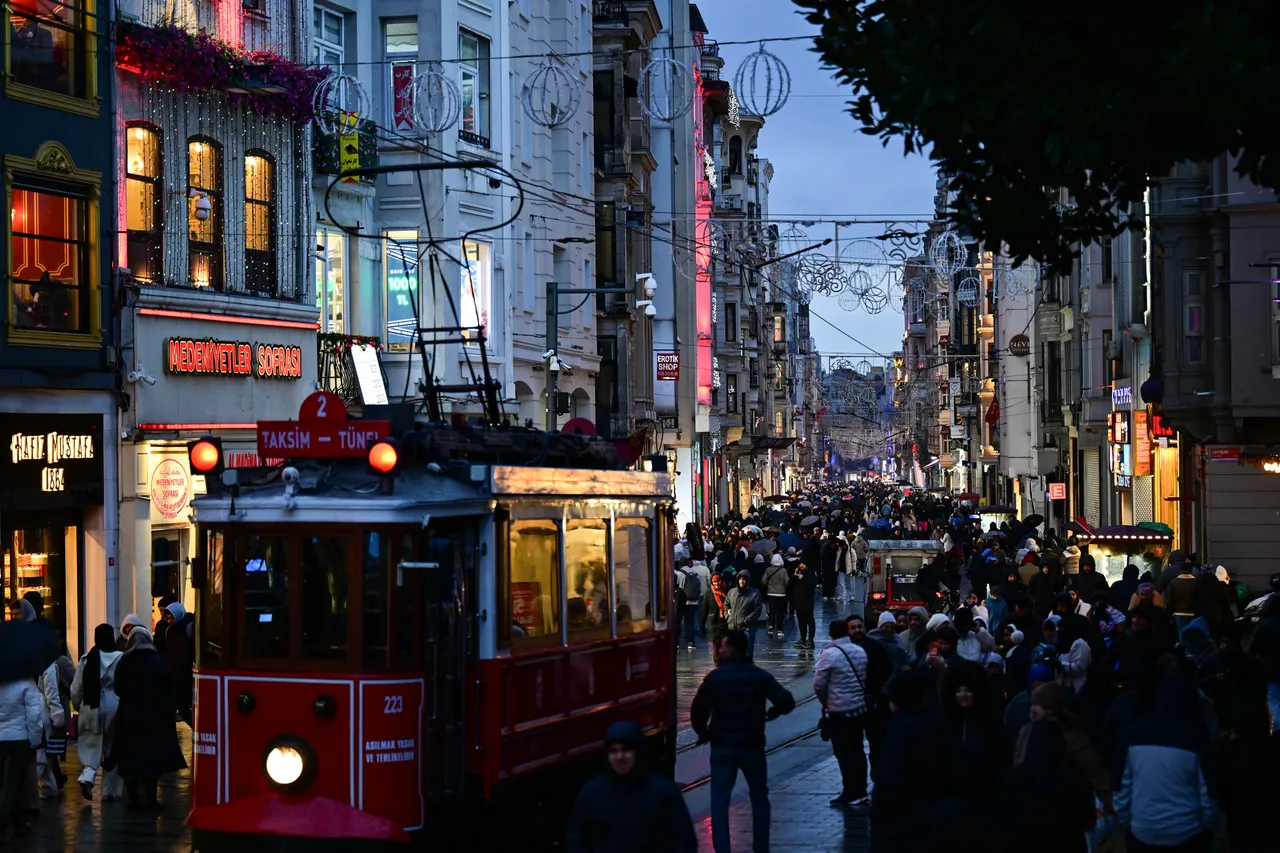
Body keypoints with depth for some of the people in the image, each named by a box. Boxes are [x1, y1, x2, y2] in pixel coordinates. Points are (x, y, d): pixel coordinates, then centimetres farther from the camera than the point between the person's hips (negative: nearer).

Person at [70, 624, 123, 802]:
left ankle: (87, 775, -12)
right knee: (113, 749, 11)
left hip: (91, 707, 1)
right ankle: (110, 790, 14)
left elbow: (76, 689, 2)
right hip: (114, 706, -1)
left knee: (90, 745, 14)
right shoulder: (121, 659, -10)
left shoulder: (86, 659, -3)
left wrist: (78, 704, 20)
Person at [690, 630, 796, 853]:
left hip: (722, 746, -1)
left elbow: (697, 711, -11)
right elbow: (786, 702, -11)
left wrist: (703, 733, 7)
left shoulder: (715, 677, -8)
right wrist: (771, 713, 10)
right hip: (752, 745, 1)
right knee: (759, 797, 17)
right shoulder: (759, 676, -4)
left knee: (719, 801, 4)